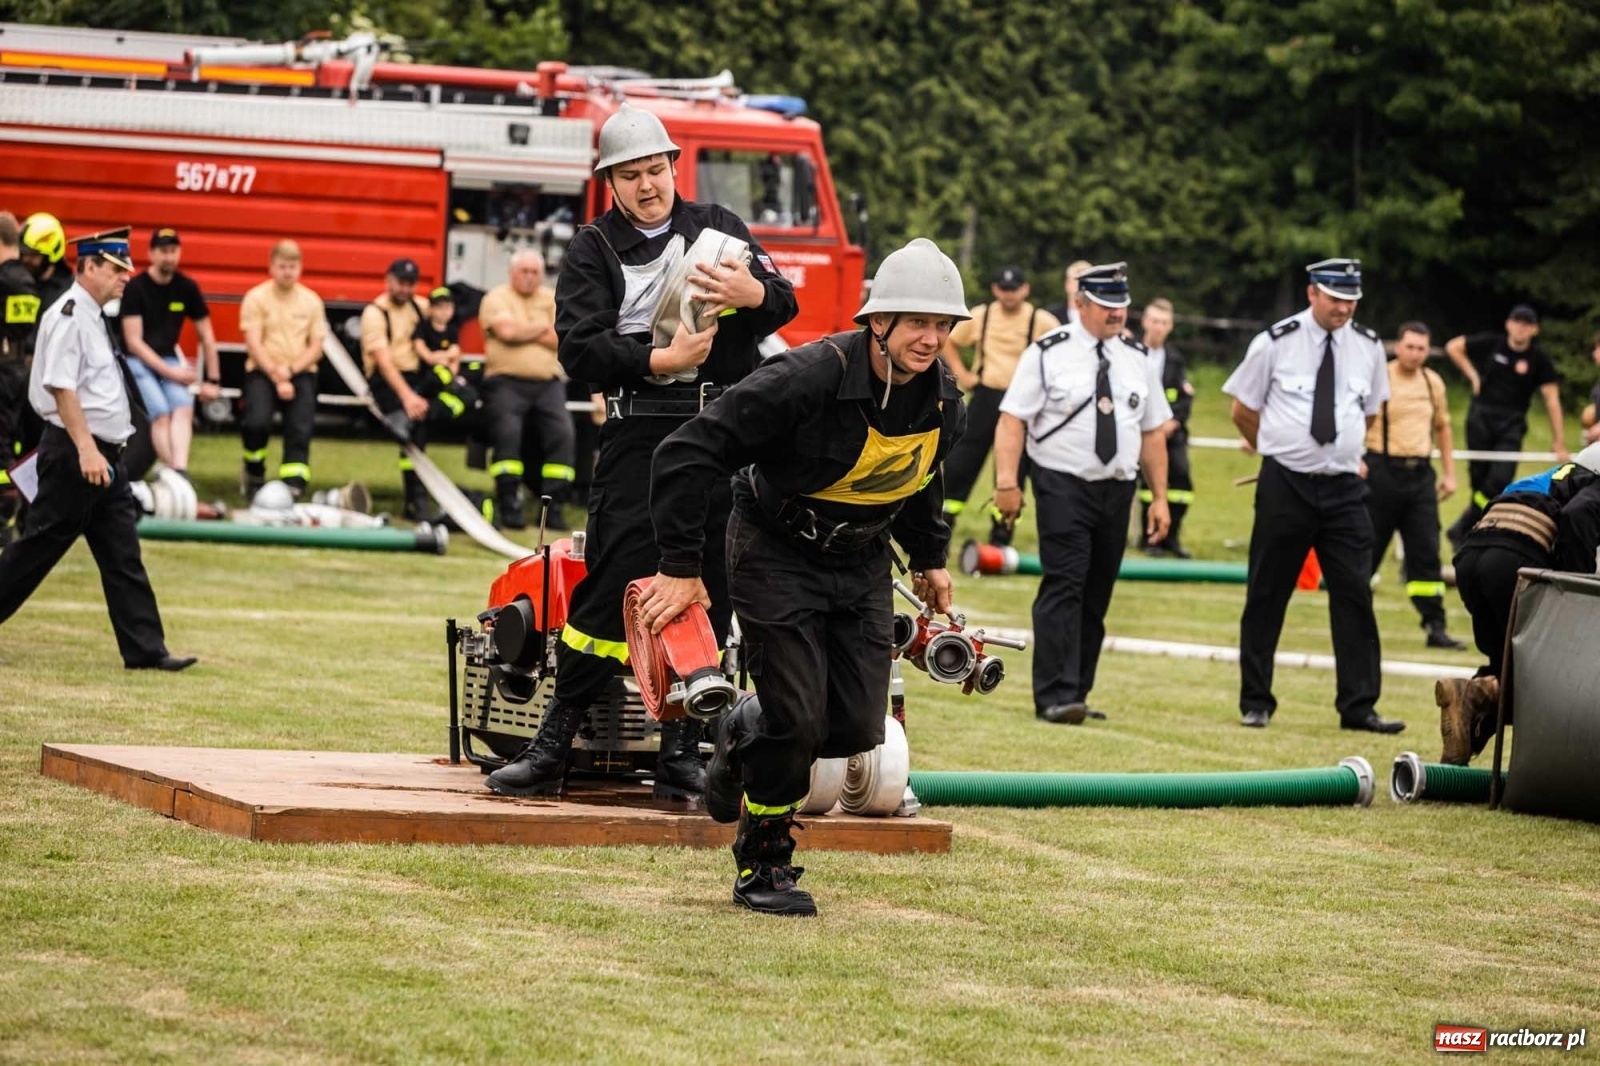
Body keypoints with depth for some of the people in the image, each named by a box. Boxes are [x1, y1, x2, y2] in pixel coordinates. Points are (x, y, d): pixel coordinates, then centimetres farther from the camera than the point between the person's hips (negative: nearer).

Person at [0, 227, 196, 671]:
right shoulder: (69, 316, -14)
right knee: (39, 548, -3)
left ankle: (145, 649, 5)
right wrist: (86, 450, -26)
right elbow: (61, 387, -21)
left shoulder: (94, 318, 16)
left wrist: (100, 452, 18)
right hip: (73, 453, -10)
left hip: (103, 456, 10)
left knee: (123, 555, 6)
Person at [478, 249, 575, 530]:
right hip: (506, 381, -3)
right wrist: (541, 327, 2)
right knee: (508, 431, -24)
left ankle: (553, 507, -13)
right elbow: (507, 331, -13)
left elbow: (560, 339, 2)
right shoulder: (497, 297, 5)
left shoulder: (551, 300, 16)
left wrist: (524, 331, -4)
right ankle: (509, 506, -18)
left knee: (562, 433, -16)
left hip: (548, 382, 3)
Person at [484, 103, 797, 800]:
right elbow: (580, 349, -5)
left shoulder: (716, 226, 15)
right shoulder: (594, 249, 8)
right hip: (641, 434, -3)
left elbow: (784, 302, 4)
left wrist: (753, 291, -19)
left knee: (708, 595, 3)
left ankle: (681, 753, 9)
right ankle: (553, 747, -5)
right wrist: (659, 360, -18)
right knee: (613, 586, -10)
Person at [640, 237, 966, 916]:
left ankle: (746, 735, 30)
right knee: (797, 720, -12)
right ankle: (761, 868, 8)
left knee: (857, 727, -1)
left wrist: (930, 556, 23)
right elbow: (688, 455, -28)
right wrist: (681, 568, -26)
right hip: (777, 556, -6)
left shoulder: (943, 402, -7)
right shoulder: (807, 379, -29)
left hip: (862, 565, 6)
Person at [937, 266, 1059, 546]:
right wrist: (961, 373, 5)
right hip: (984, 398, 2)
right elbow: (948, 342, 16)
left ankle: (1000, 538, 12)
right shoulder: (979, 316, 4)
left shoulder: (1042, 322, -6)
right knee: (960, 464, 0)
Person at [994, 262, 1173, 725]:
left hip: (1117, 490, 5)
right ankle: (1055, 697, -17)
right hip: (1063, 486, -5)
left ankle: (1075, 694, 15)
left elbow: (1153, 432, 15)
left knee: (1096, 596, 8)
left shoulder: (1137, 359, 11)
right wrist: (1007, 481, -16)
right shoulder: (1048, 353, -4)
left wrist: (1159, 497, 11)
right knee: (1064, 587, -14)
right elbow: (1013, 419, -7)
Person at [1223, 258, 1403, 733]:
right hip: (1284, 485, -3)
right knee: (1267, 595, 3)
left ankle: (1359, 706, 4)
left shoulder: (1368, 347, 4)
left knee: (1355, 595, -1)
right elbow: (1244, 411, 5)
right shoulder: (1275, 343, -6)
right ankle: (1256, 703, 13)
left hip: (1344, 488, 3)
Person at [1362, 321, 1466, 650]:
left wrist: (1449, 473, 18)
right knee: (1369, 546, 3)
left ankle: (1435, 626, -1)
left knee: (1426, 551, -1)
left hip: (1420, 473, 4)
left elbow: (1442, 427, 21)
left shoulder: (1433, 382, 10)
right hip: (1383, 470, -4)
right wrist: (1354, 460, -16)